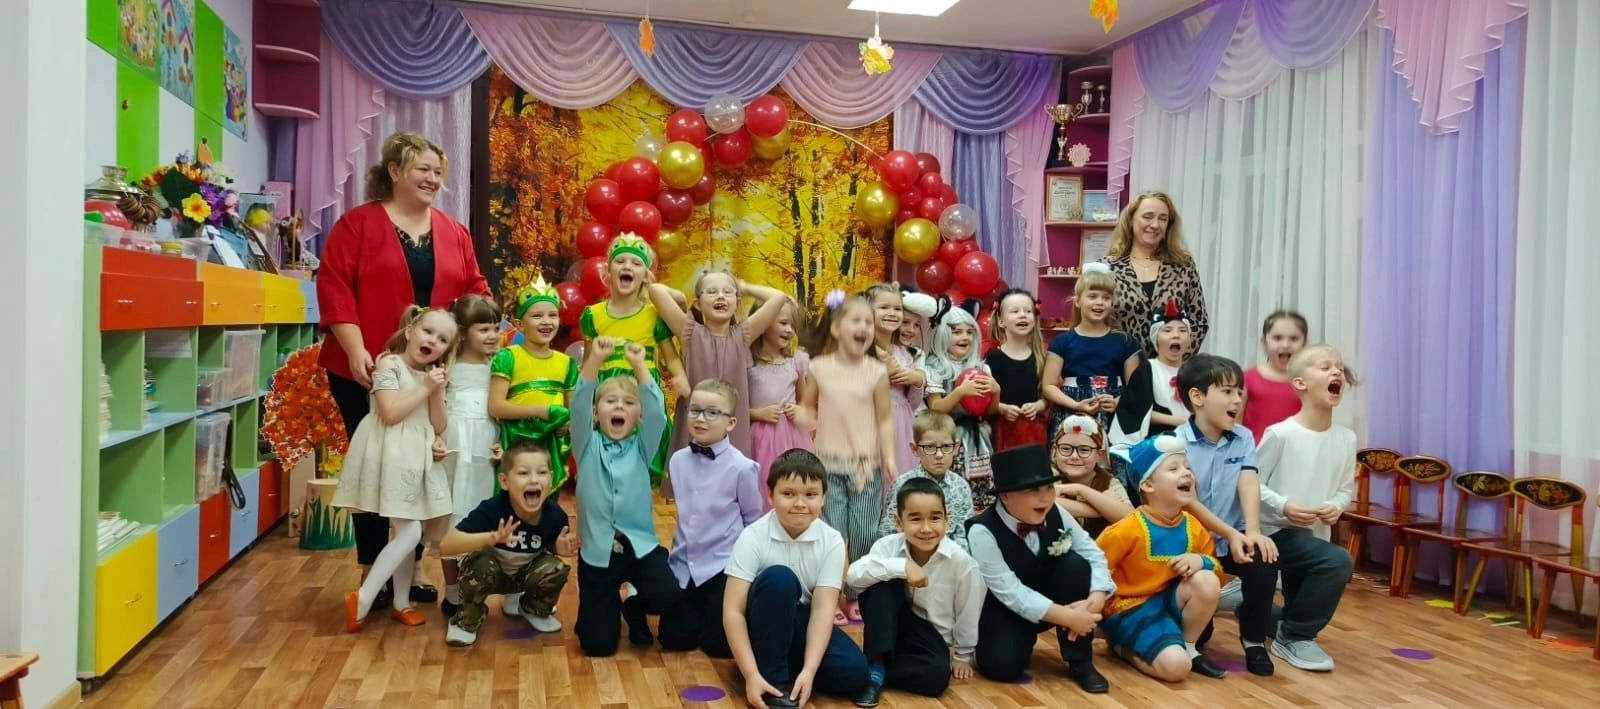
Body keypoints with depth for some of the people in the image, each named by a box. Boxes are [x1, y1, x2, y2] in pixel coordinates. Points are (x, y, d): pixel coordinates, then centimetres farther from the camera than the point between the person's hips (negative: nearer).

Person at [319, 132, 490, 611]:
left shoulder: (454, 233, 11)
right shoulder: (358, 223, -3)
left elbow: (473, 289, 14)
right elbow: (334, 286, -10)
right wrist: (354, 349, -18)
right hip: (367, 372, -4)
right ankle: (372, 574, 16)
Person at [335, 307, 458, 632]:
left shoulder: (433, 376, 13)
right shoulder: (389, 365, -9)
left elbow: (438, 426, 9)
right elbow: (390, 414, -20)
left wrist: (438, 391, -5)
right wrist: (424, 389, -16)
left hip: (419, 459, 8)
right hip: (393, 457, -8)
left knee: (407, 533, 12)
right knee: (409, 533, -14)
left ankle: (401, 603, 21)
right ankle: (362, 598, -7)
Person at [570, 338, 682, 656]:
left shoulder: (642, 448, 5)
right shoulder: (588, 447, 4)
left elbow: (657, 409, -11)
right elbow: (579, 405, -13)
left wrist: (640, 366, -21)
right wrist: (595, 360, -26)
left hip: (640, 544, 1)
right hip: (598, 550, -1)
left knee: (669, 596, -26)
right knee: (598, 644, -5)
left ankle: (634, 606, 10)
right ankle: (607, 609, 32)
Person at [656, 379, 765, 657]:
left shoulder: (742, 468, -15)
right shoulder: (677, 460, 0)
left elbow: (753, 521, -2)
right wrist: (680, 546, 14)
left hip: (723, 568, -4)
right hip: (683, 565, 4)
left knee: (718, 644, -4)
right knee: (674, 639, 1)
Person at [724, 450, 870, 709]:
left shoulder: (832, 541, -12)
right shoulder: (753, 537, -19)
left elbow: (823, 608, -18)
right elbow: (733, 611, -22)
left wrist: (808, 671, -30)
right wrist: (752, 674, -31)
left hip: (804, 624, 3)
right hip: (763, 625, -2)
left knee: (854, 672, -23)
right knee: (779, 578, -33)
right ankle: (773, 675, -20)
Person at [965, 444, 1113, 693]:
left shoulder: (1056, 516, -11)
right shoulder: (982, 532, -26)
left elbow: (1092, 554, -10)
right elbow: (1010, 593, -28)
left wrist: (1096, 599, -29)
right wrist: (1068, 617, -31)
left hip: (1051, 602, 5)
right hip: (1004, 610, -4)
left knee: (1076, 565, -23)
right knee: (1002, 664, -31)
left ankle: (1080, 662, -10)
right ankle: (1022, 639, 9)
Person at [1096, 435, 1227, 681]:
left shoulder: (1193, 528, -1)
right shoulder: (1128, 530, -20)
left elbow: (1215, 566, 9)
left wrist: (1202, 561, -13)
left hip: (1169, 600, 7)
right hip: (1132, 608, -7)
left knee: (1207, 581, -23)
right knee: (1176, 666, -28)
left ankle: (1189, 649, 0)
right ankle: (1123, 648, 3)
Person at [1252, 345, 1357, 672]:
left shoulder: (1346, 439, 0)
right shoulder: (1280, 434, -16)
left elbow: (1346, 488, 10)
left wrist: (1336, 507, -11)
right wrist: (1283, 506, -24)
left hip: (1314, 534, 7)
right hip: (1276, 531, -7)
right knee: (1338, 562, -29)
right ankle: (1294, 636, -9)